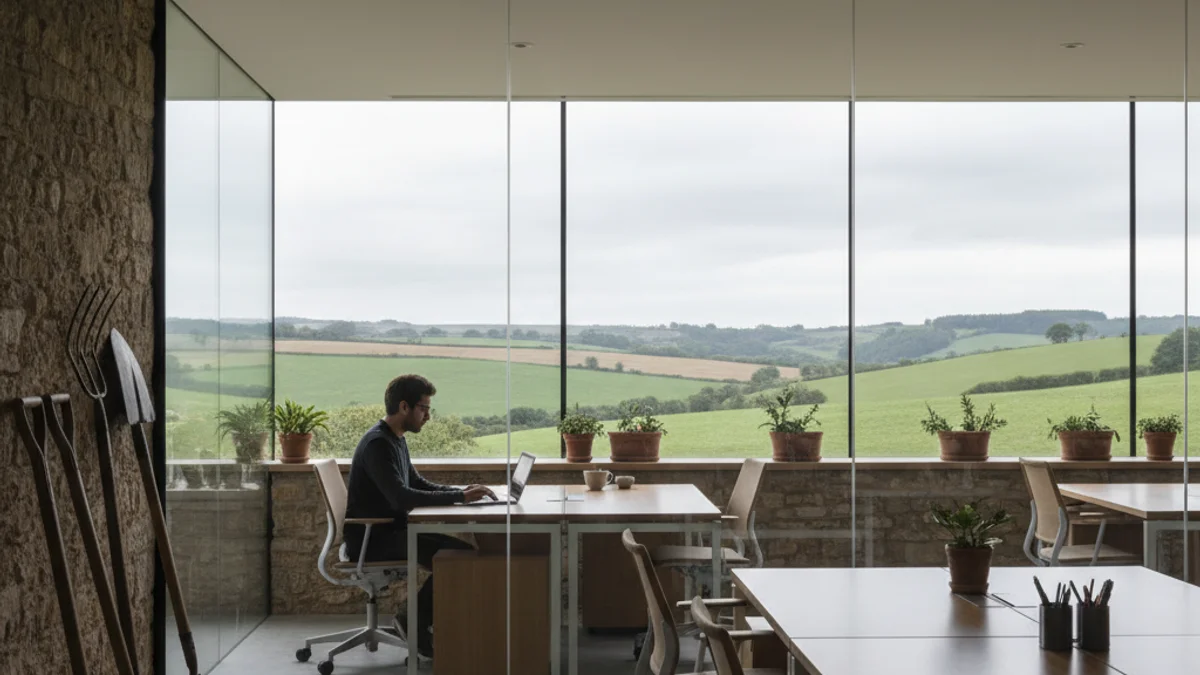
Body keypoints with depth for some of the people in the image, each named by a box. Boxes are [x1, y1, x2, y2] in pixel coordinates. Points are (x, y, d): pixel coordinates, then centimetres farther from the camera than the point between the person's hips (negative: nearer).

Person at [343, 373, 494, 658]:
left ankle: (419, 621, 1)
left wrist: (461, 490, 4)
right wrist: (459, 497, -27)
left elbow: (419, 484, 21)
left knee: (462, 549, -2)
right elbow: (401, 497, -30)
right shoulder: (377, 444, -19)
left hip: (389, 532, 10)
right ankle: (416, 622, -6)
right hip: (370, 539, -10)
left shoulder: (396, 440, 12)